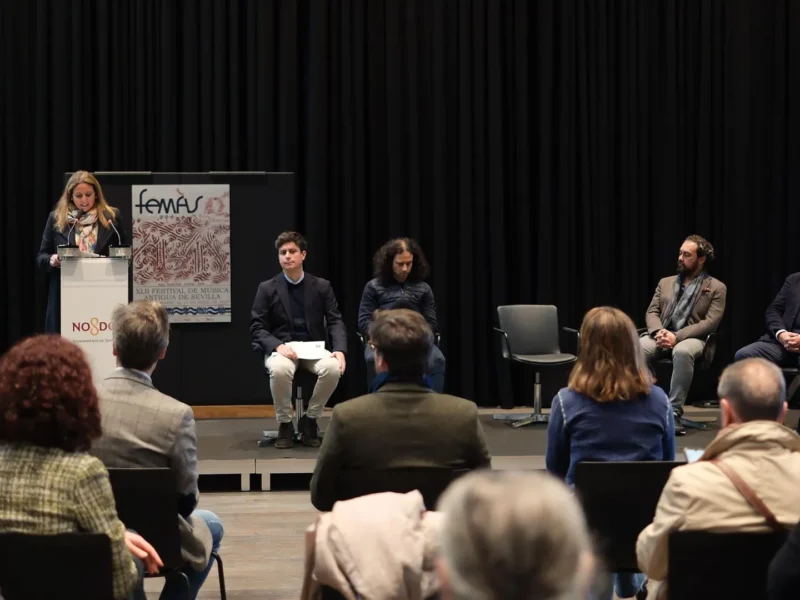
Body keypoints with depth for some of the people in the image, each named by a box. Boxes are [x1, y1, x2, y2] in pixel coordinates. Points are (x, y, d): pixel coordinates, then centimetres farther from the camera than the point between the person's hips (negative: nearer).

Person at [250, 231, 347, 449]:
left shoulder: (322, 286, 6)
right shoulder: (267, 288, 3)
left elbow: (335, 321, 2)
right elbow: (257, 327, -1)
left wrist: (340, 349, -17)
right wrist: (278, 346, -21)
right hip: (280, 348, -1)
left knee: (332, 368, -32)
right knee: (280, 370, -38)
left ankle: (309, 421, -9)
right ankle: (285, 424, -14)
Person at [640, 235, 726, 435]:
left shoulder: (716, 288, 6)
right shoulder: (666, 283, 21)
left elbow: (710, 323, -6)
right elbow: (652, 312, 13)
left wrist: (677, 336, -18)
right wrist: (659, 332, -11)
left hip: (692, 339, -4)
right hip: (662, 336, 4)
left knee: (682, 352, -42)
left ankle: (674, 412, -37)